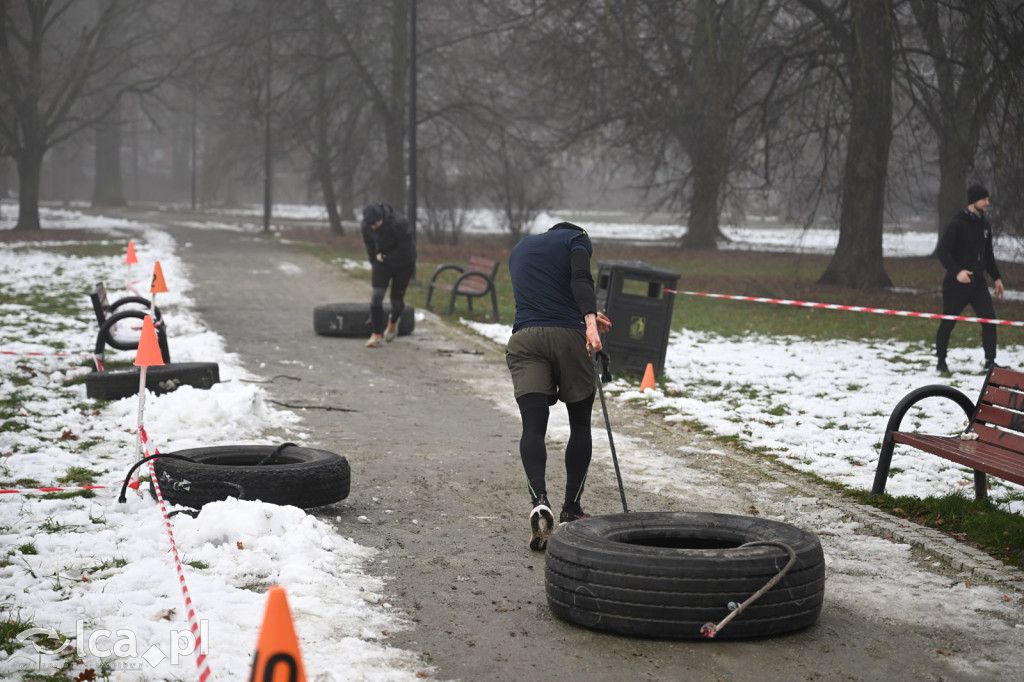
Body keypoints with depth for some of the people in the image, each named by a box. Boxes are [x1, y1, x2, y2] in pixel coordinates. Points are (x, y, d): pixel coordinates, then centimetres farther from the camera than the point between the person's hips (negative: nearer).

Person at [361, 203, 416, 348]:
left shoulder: (399, 223, -31)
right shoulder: (366, 225, -15)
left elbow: (406, 249, -23)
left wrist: (385, 257, -17)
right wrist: (373, 261, 16)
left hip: (403, 265, -3)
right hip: (382, 262, 3)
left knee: (397, 299, 4)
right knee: (376, 296, -13)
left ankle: (393, 321, 40)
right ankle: (377, 335, -8)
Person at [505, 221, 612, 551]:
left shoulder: (518, 249, 29)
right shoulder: (577, 238, 12)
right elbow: (580, 279, -9)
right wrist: (590, 320, -23)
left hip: (524, 338, 3)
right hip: (569, 337, -3)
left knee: (533, 427, -8)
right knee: (580, 424, 14)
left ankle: (539, 500, -31)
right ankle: (571, 510, 14)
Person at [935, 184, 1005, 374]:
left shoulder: (985, 225, 11)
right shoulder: (957, 224, -11)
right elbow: (942, 250, -17)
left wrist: (996, 277, 20)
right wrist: (957, 271, -28)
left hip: (978, 281, 6)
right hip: (956, 284, -6)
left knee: (989, 319, -6)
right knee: (948, 322, 4)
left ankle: (990, 362, -1)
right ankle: (941, 361, 19)